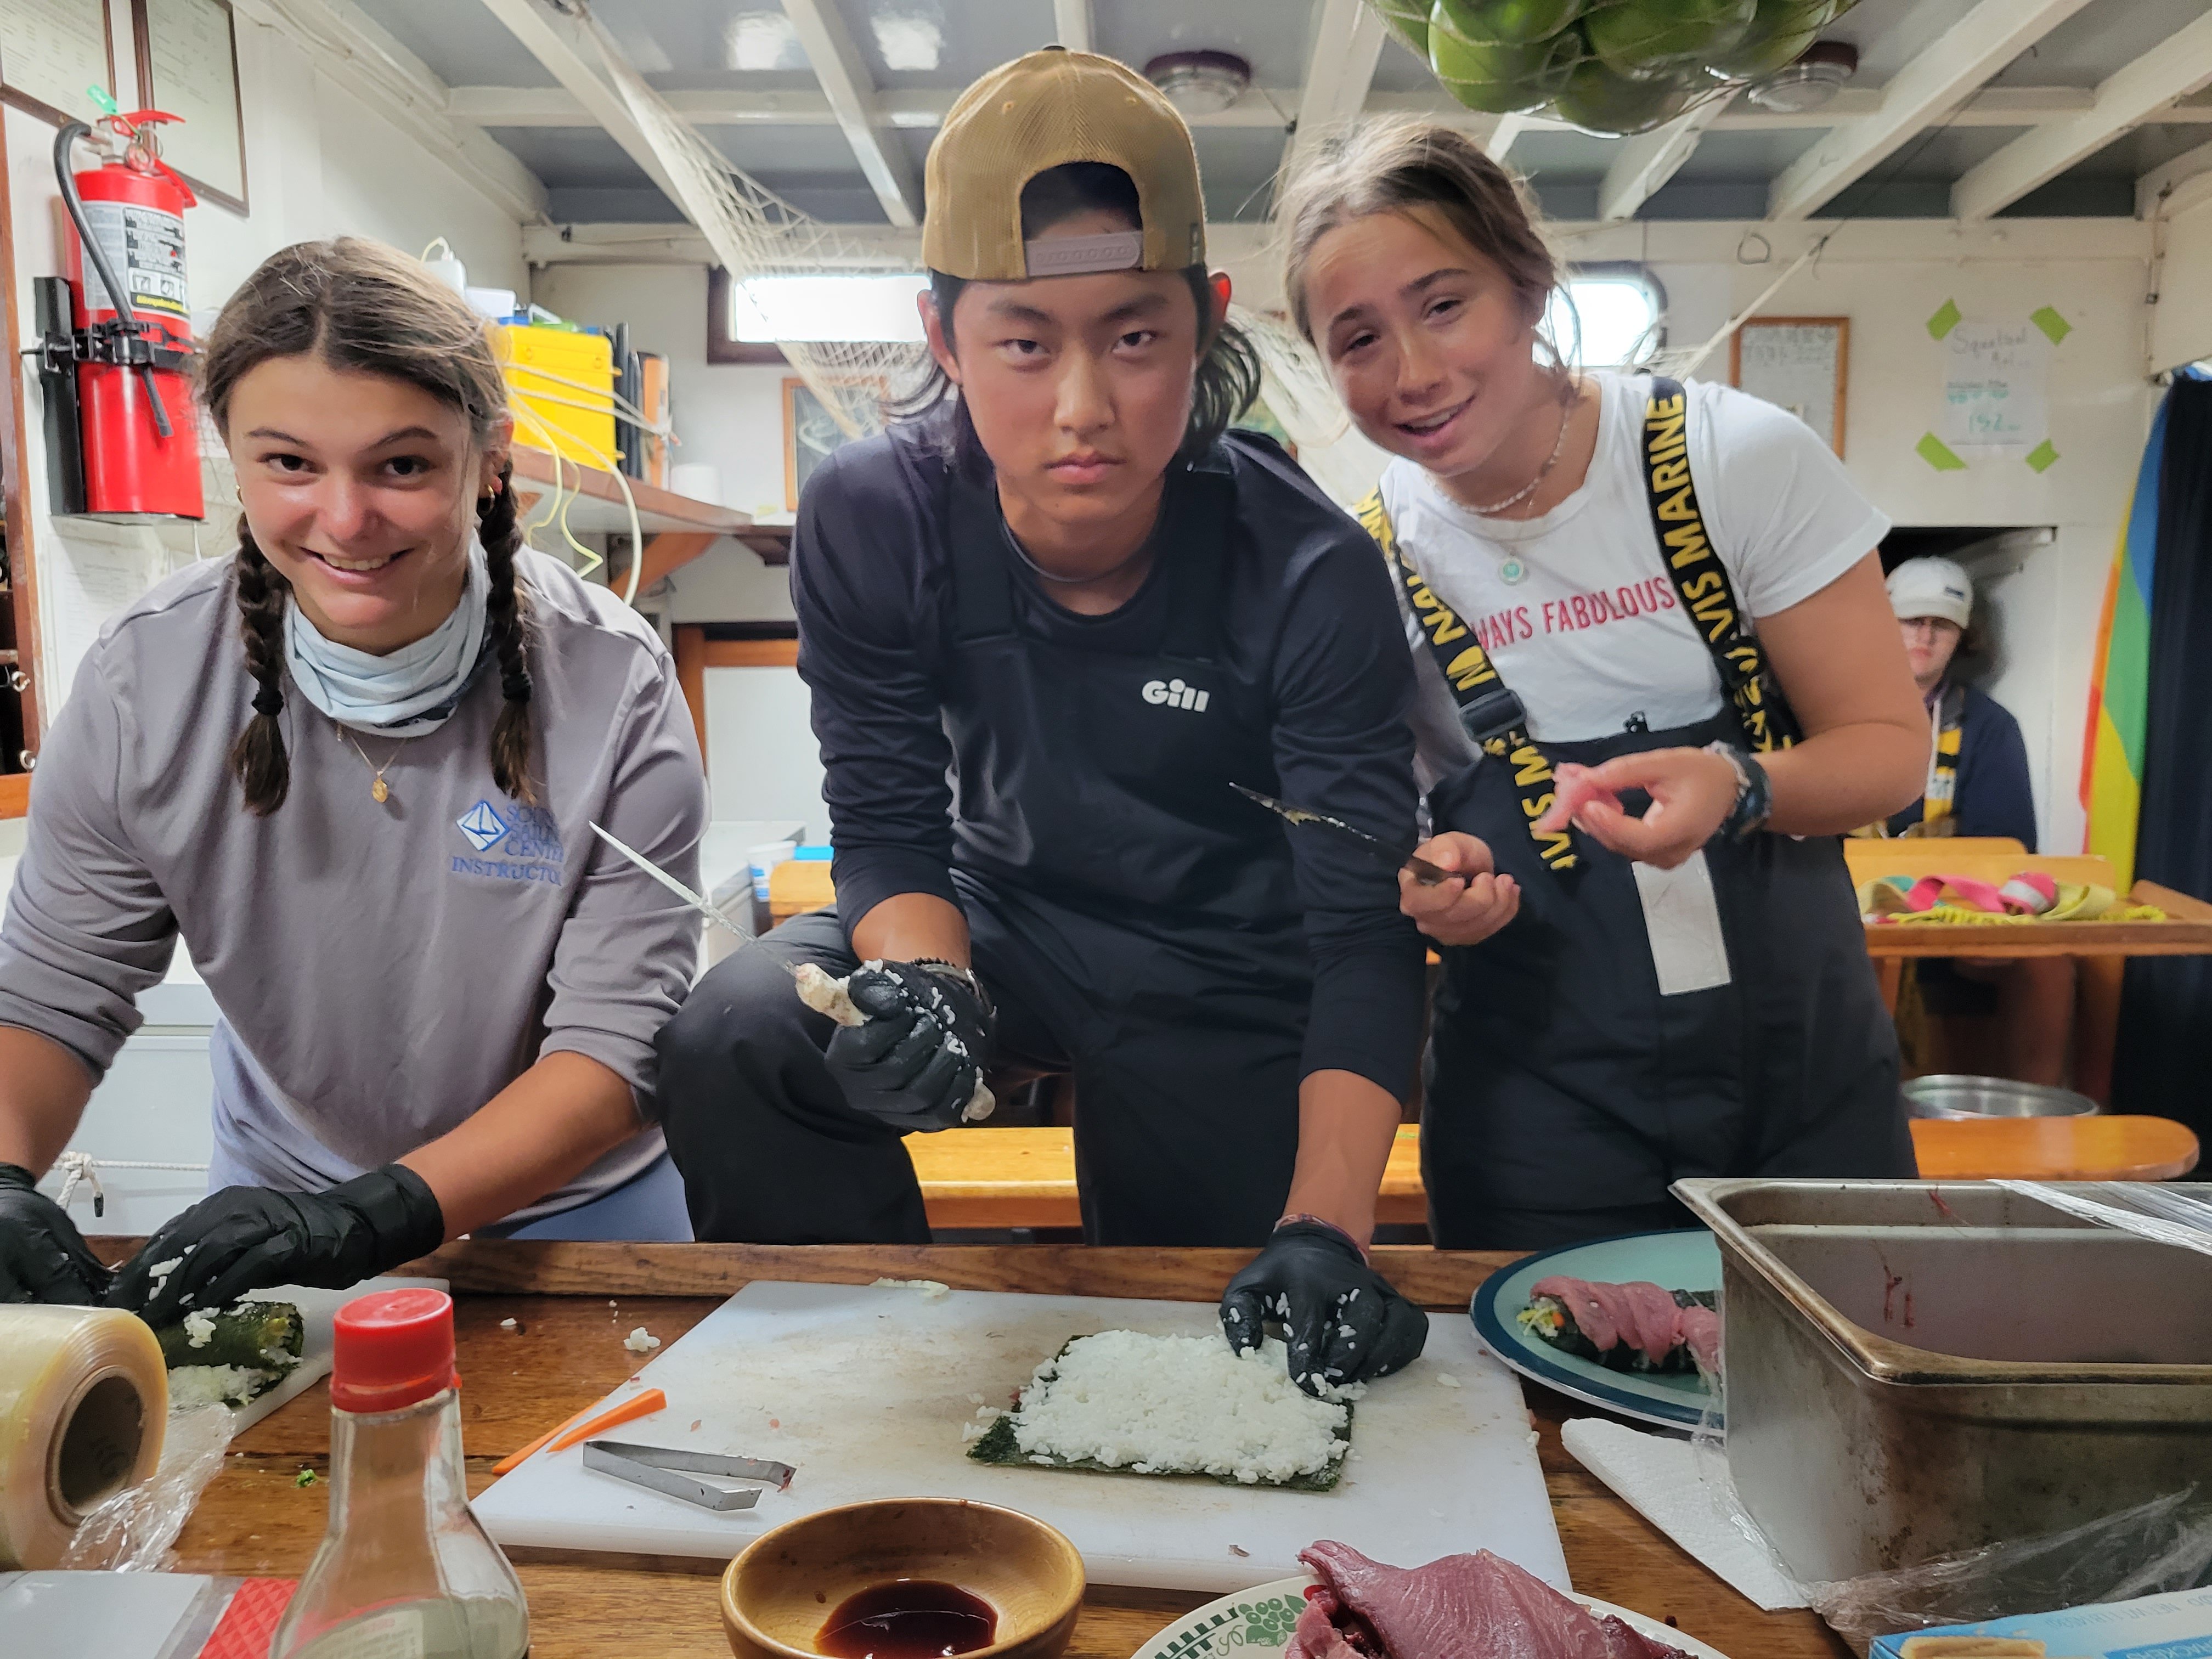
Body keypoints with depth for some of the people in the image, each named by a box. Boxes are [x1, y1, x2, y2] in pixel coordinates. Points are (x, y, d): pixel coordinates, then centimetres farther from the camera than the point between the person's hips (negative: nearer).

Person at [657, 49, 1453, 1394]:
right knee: (734, 1040, -24)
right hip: (1008, 924, 2)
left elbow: (1366, 930, -25)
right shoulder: (871, 523, -19)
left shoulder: (1312, 574, -25)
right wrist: (927, 985, -35)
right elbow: (891, 829, -12)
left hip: (1226, 984, -1)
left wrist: (1326, 1226, -37)